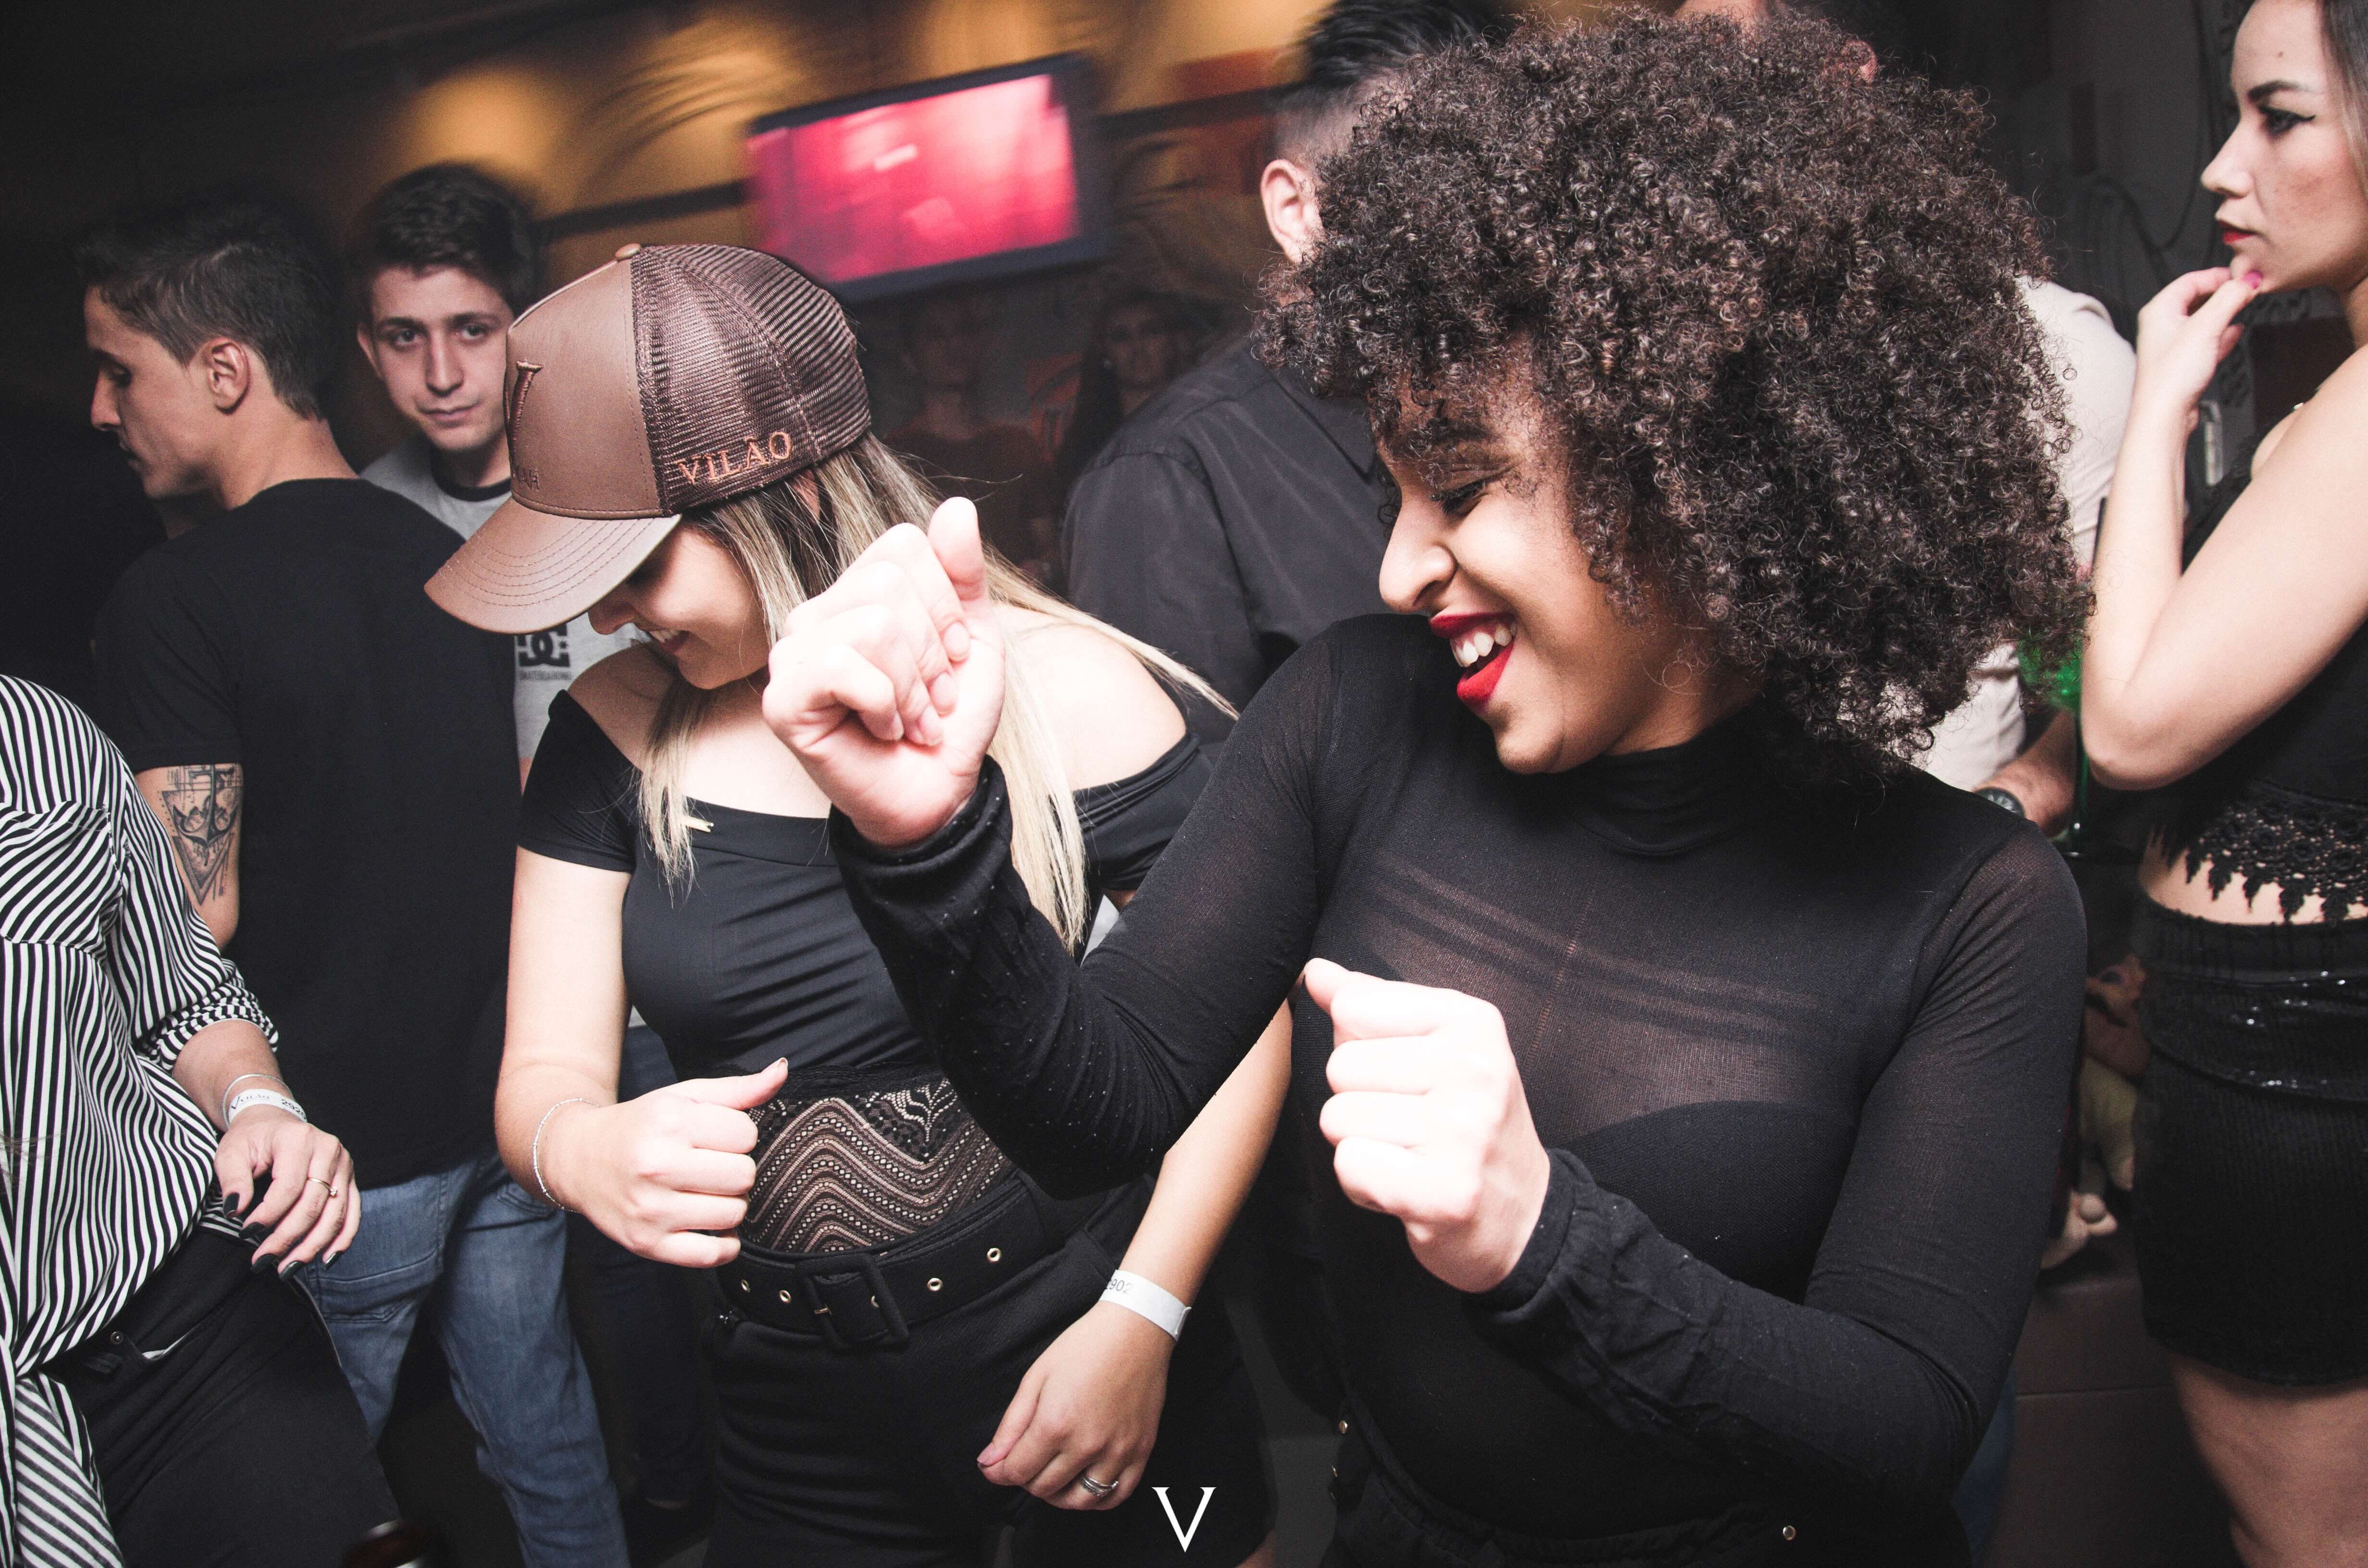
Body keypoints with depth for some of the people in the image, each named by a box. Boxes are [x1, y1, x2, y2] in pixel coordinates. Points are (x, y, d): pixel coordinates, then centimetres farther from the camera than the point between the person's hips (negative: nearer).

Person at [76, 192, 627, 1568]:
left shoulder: (176, 603, -16)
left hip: (345, 1142, -6)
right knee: (544, 1430, 20)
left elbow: (199, 911, -17)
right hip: (513, 1092, 6)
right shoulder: (450, 553, 4)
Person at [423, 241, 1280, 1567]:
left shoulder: (1061, 694, -16)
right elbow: (544, 1072, -3)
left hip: (1083, 1356, -3)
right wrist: (587, 1149, -26)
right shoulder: (612, 734, -4)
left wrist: (1142, 1319, -17)